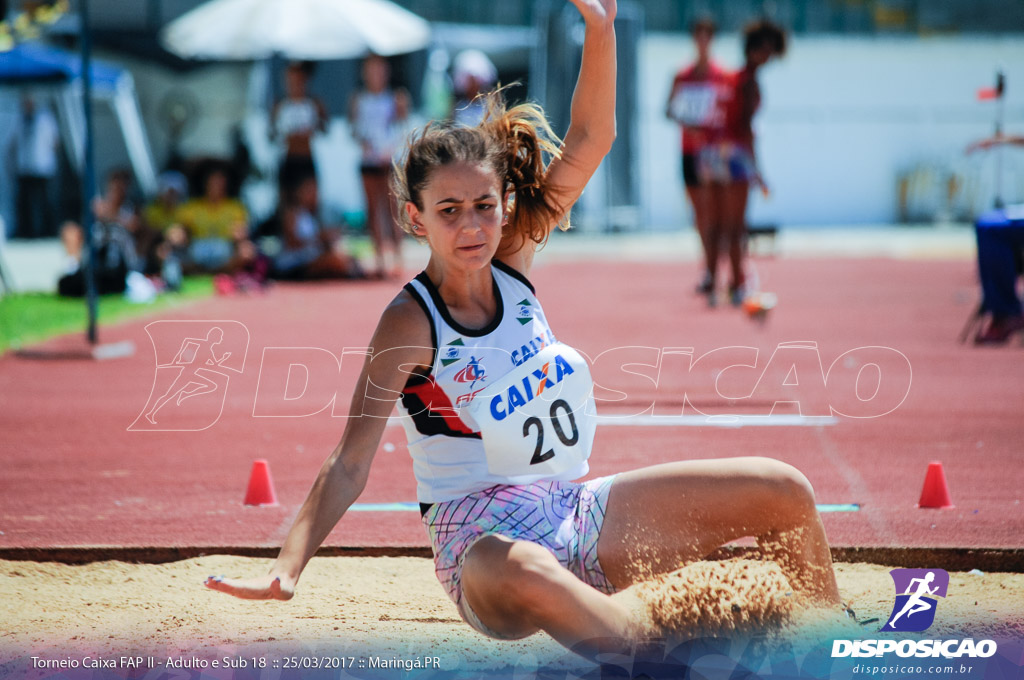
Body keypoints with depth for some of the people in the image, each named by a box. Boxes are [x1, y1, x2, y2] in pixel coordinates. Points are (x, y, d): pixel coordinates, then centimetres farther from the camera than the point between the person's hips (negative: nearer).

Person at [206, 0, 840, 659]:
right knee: (524, 575, -46)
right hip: (485, 544, -7)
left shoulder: (510, 264, 2)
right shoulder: (410, 324, -13)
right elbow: (350, 465, -19)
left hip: (576, 517, 7)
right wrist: (286, 570, -33)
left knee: (784, 492, 1)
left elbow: (588, 142, -4)